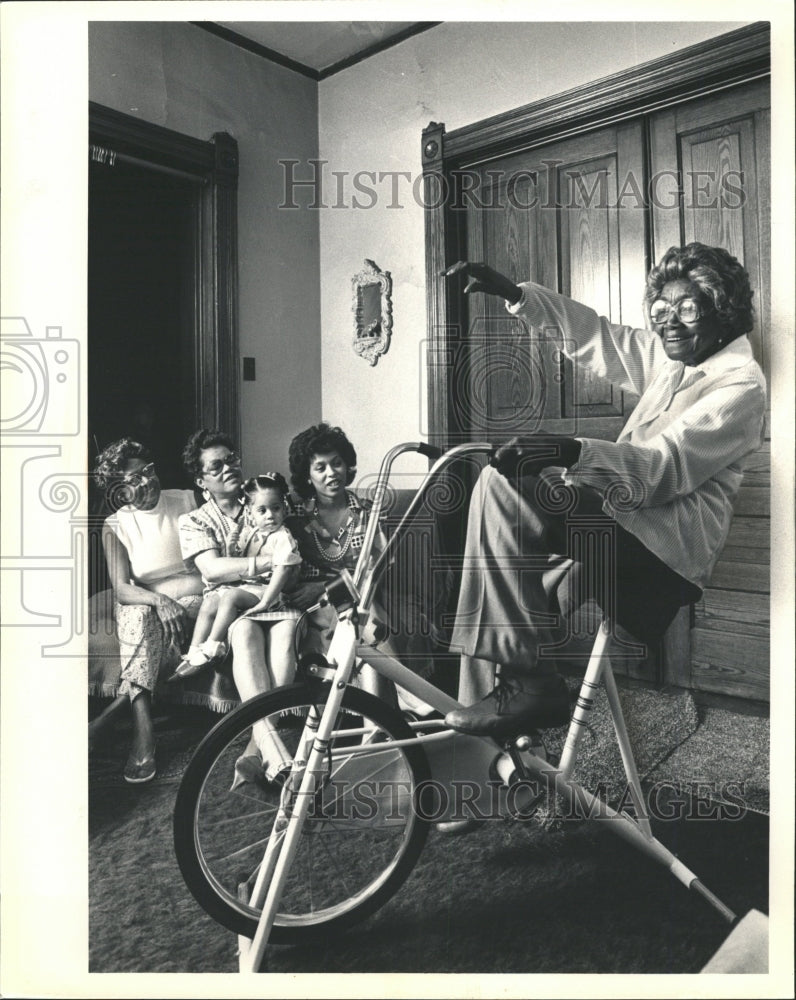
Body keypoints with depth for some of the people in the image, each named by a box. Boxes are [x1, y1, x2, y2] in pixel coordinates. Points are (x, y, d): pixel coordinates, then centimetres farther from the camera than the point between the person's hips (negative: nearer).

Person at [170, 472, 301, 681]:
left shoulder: (282, 537, -11)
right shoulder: (248, 532, 10)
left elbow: (282, 571, -19)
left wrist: (265, 602, -24)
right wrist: (231, 548, -5)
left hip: (263, 588, -7)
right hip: (240, 583, 7)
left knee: (230, 597, -29)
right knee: (209, 602, -11)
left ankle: (211, 650, -23)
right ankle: (193, 653, -11)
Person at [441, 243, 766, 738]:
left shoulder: (741, 384, -7)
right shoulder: (669, 356, 19)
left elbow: (666, 466, -22)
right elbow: (594, 334, 19)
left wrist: (574, 451, -39)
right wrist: (515, 293, 7)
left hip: (667, 549, -9)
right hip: (625, 522, 9)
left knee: (504, 485, -24)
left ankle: (531, 681, -22)